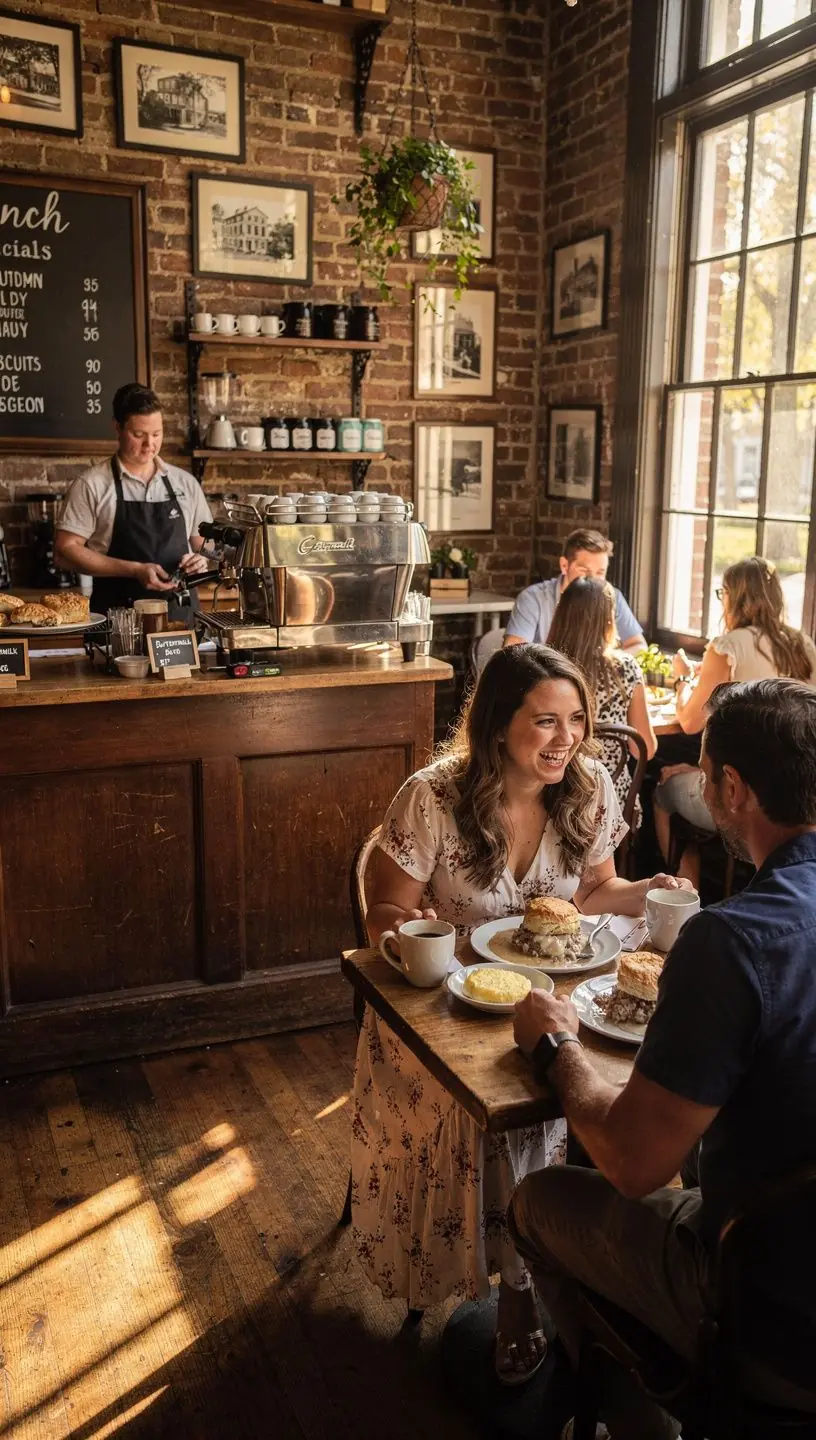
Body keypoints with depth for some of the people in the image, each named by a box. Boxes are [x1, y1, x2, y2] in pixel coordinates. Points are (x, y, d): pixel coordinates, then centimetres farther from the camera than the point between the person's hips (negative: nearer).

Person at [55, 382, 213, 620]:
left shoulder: (186, 483, 12)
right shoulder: (91, 485, 1)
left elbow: (205, 545, 20)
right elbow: (65, 551, -3)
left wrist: (202, 560, -4)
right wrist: (135, 570, -12)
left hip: (181, 616, 3)